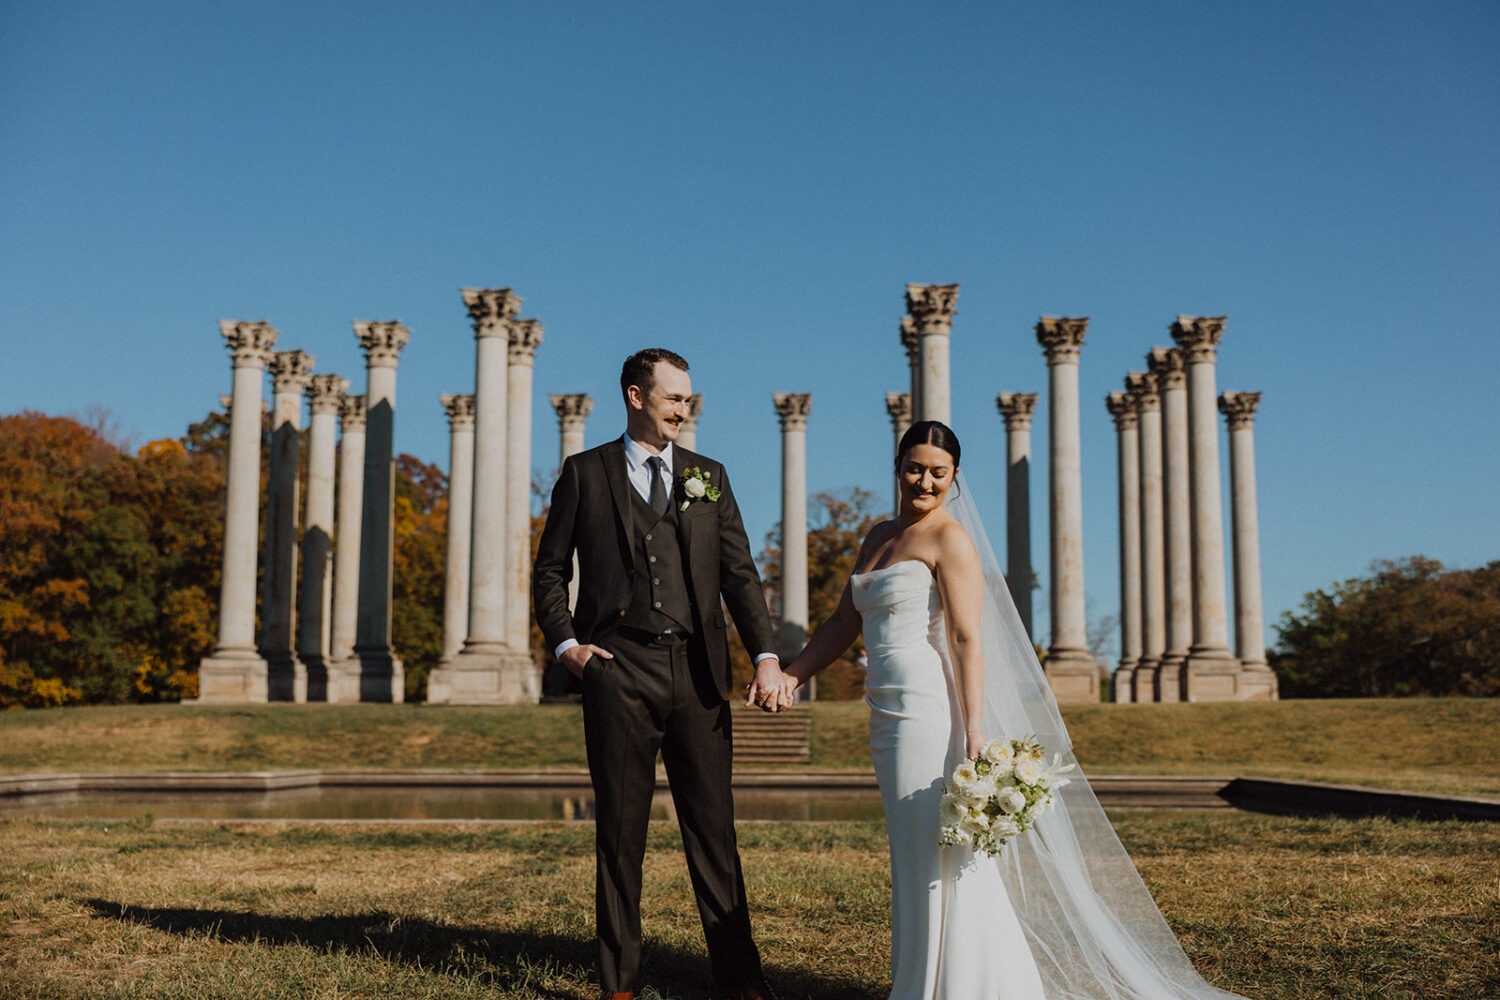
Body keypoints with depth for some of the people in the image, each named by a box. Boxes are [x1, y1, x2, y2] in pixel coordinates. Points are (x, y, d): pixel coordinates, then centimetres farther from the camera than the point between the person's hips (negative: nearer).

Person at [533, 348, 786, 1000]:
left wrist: (766, 655, -6)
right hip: (618, 670, -2)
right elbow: (550, 571, 11)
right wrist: (565, 642, -4)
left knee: (714, 826, 4)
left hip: (697, 672, 2)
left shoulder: (708, 476, 13)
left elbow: (738, 573, 6)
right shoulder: (585, 473, 8)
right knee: (620, 831, 5)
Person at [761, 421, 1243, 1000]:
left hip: (929, 712, -8)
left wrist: (973, 731, -22)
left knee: (939, 858, -4)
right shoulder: (879, 538, 17)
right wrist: (790, 677, 8)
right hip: (888, 716, 8)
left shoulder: (950, 538, -7)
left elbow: (968, 640, -14)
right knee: (912, 859, 14)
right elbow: (845, 623, 20)